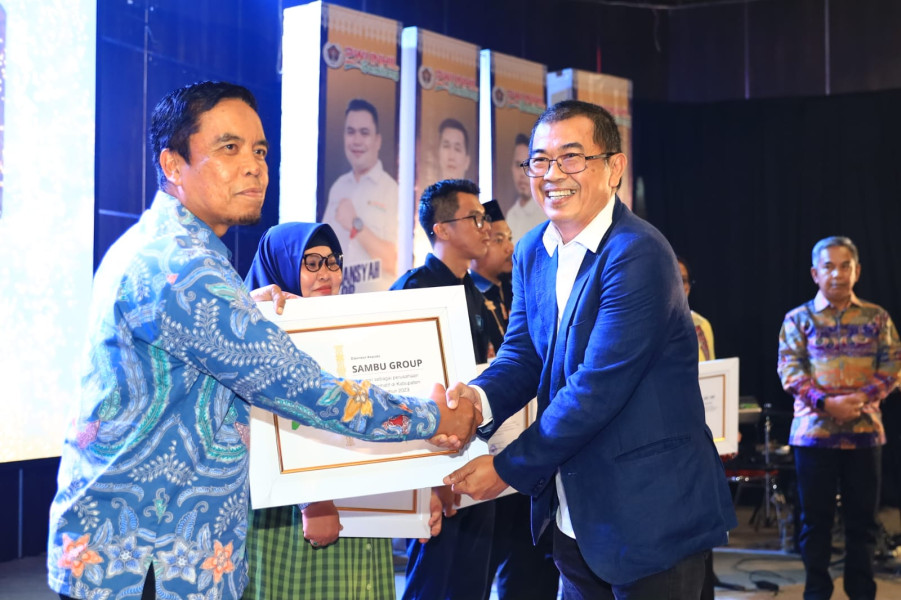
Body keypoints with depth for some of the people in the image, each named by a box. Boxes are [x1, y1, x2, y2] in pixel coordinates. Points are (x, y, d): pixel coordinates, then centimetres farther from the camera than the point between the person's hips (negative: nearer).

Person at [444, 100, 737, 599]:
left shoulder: (638, 255, -20)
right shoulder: (531, 253, 7)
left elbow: (598, 388, -23)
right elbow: (522, 352, 5)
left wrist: (509, 468, -16)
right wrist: (479, 397, -18)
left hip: (650, 515, -7)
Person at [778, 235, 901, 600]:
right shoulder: (799, 319, 3)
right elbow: (790, 371, -5)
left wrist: (861, 397, -15)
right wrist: (826, 403, -19)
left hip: (864, 430, 1)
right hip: (814, 430, -1)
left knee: (862, 517, 7)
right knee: (815, 518, 5)